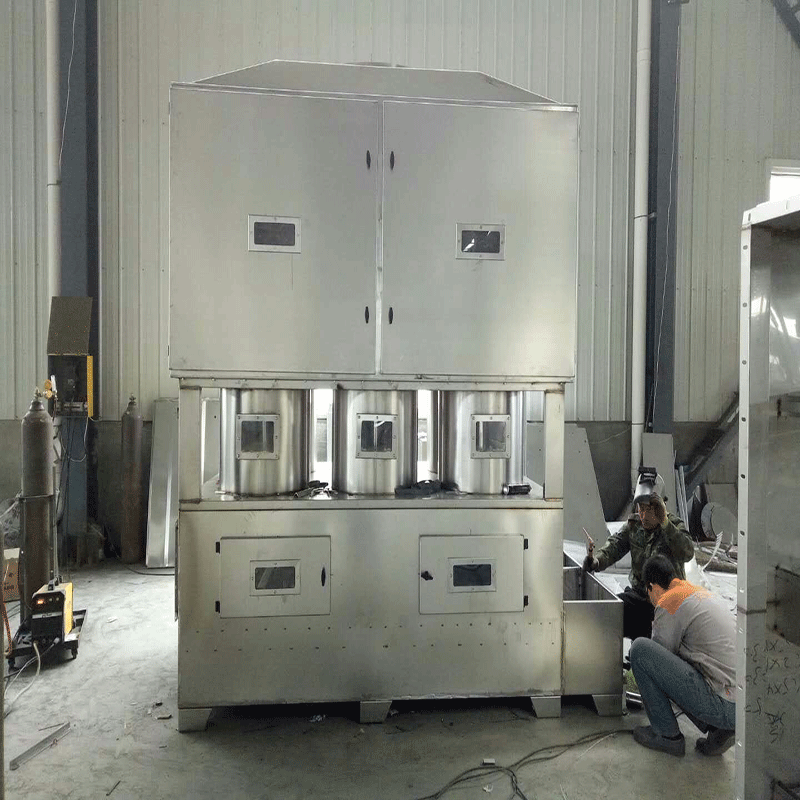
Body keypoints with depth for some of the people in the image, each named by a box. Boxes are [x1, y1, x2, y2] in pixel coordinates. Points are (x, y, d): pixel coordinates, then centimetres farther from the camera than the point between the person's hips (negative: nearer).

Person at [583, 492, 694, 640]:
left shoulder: (675, 526, -8)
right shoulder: (633, 524, 5)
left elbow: (687, 554, -26)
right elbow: (615, 545, -3)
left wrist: (665, 523, -30)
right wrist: (597, 560, -24)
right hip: (639, 593, 4)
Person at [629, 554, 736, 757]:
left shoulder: (668, 603, -9)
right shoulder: (703, 593, 18)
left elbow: (658, 655, 2)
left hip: (724, 707, -9)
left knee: (640, 648, -8)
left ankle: (667, 735, 4)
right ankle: (718, 729, 11)